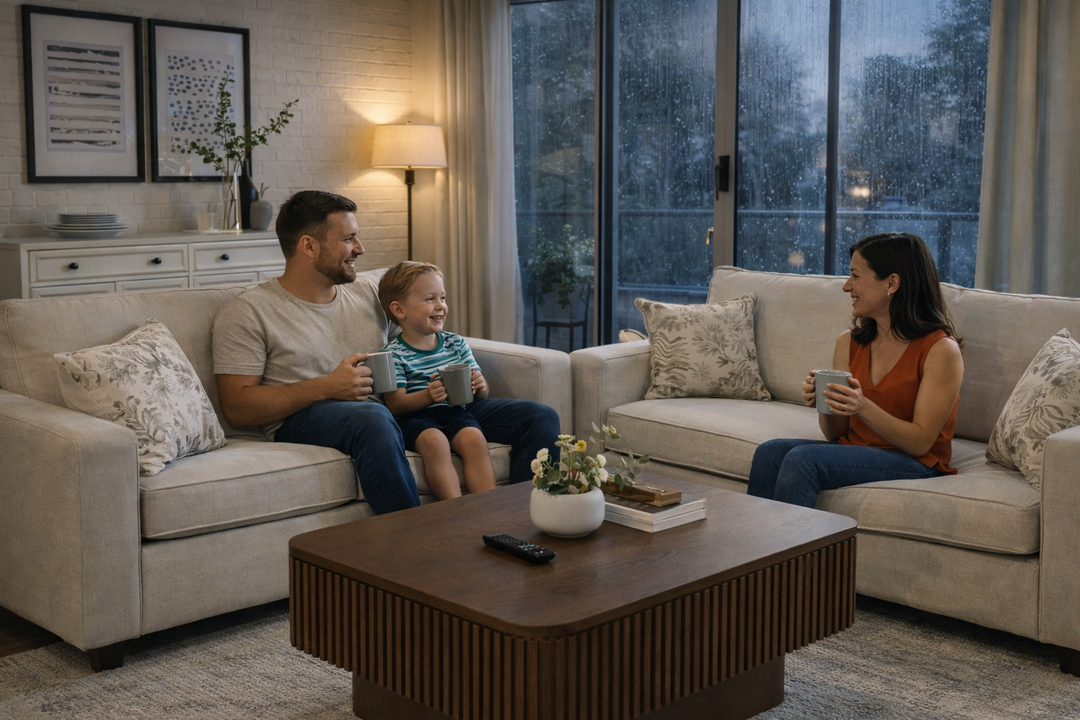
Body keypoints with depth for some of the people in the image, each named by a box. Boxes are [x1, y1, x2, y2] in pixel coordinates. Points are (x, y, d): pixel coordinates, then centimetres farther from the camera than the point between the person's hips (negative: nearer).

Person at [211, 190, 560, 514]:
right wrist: (326, 387, -15)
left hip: (401, 410, 6)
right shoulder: (248, 311, 3)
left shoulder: (369, 292, 20)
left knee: (540, 418, -8)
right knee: (374, 418, -44)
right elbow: (236, 406, -6)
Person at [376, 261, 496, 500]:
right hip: (414, 415, -4)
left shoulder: (456, 344, 15)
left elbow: (481, 396, 16)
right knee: (435, 441, -35)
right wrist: (428, 396, -28)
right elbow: (395, 405, -10)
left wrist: (480, 387, -10)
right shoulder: (393, 354, 0)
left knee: (474, 438, -28)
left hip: (455, 411, 4)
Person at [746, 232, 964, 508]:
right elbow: (836, 434, 10)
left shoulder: (940, 349, -11)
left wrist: (863, 408, -26)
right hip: (852, 451, 6)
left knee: (802, 459, -29)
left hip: (914, 464, -6)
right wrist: (823, 402, -13)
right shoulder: (849, 342, 8)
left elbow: (920, 443, -12)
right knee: (769, 452, -22)